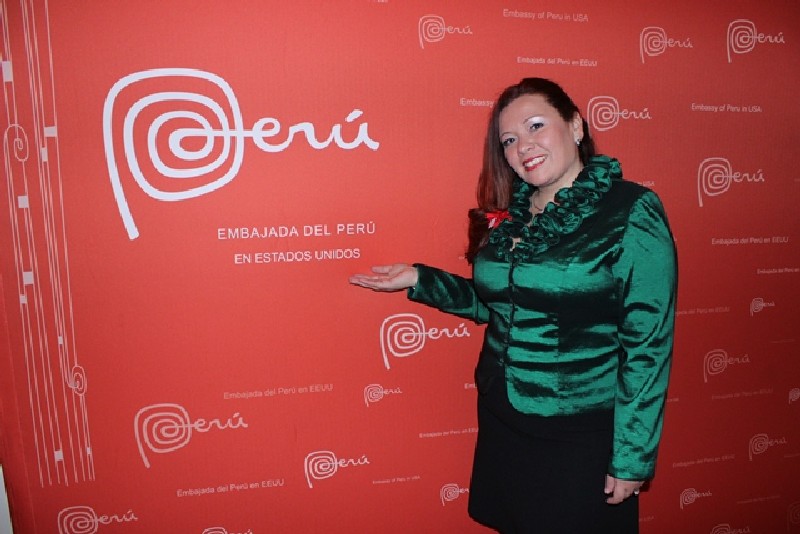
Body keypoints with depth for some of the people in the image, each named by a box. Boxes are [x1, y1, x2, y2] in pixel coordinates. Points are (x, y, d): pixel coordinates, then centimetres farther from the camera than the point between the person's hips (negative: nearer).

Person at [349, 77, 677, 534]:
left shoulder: (630, 211, -13)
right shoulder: (510, 213, 4)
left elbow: (648, 344, -15)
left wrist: (633, 458, -13)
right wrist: (419, 280, 3)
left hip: (582, 438, -5)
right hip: (501, 423, 6)